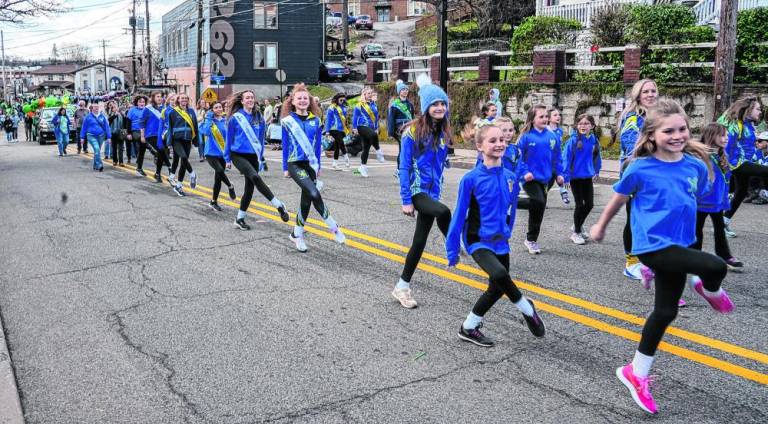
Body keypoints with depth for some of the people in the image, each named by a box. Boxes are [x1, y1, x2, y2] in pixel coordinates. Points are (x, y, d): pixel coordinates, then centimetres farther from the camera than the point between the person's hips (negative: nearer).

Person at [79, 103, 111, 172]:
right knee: (97, 149, -20)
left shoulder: (102, 116, 5)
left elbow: (106, 127, 7)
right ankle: (99, 165, -25)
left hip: (101, 136, 3)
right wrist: (82, 138, 6)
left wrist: (108, 137, 3)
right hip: (91, 136, -3)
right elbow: (84, 127, 6)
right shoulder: (88, 117, 0)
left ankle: (95, 165, 27)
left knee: (97, 150, 12)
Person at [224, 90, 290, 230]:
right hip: (238, 155, -5)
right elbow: (229, 139, 2)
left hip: (253, 156, 5)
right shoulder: (235, 118, -5)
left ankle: (240, 218, 19)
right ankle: (279, 206, -23)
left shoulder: (259, 118, 5)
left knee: (249, 187, 5)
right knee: (255, 177, -27)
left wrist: (260, 157, 14)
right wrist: (227, 159, 4)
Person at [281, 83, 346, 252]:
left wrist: (318, 166, 11)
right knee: (314, 194, -23)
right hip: (295, 163, -4)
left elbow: (318, 144, 10)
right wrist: (285, 167, 1)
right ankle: (333, 226, -9)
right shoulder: (287, 121, -3)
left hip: (311, 164, 4)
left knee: (306, 199, 7)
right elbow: (285, 145, 1)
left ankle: (297, 234, 24)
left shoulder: (315, 120, 5)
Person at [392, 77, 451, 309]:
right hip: (416, 190, -6)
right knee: (443, 212, -35)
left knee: (420, 241, 9)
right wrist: (406, 200, -15)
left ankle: (402, 287, 22)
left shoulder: (443, 132, 6)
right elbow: (404, 167, -12)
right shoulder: (413, 131, -12)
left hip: (432, 191, 6)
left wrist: (437, 192, 16)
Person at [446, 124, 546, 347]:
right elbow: (459, 216, -9)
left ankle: (468, 328, 29)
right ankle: (527, 309, -1)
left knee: (498, 287, 11)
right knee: (499, 275, -29)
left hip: (500, 243, 6)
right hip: (478, 242, -6)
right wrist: (452, 252, -6)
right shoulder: (471, 179, -15)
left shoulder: (510, 177, -1)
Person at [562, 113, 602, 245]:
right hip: (575, 177, -4)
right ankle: (576, 233, 20)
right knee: (580, 204, 2)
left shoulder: (594, 140, -2)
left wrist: (596, 171, 15)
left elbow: (597, 157, 13)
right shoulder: (573, 140, -15)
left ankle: (578, 226, 34)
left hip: (588, 177, 4)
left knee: (589, 204, 9)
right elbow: (566, 159, -15)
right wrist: (566, 177, -17)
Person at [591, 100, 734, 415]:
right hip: (652, 245, -6)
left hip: (677, 245, 6)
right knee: (715, 267, -24)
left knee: (665, 312, 12)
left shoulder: (696, 165, -2)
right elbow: (618, 198, 4)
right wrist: (600, 226, 16)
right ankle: (710, 291, 16)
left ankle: (636, 373, 29)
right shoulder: (640, 168, -13)